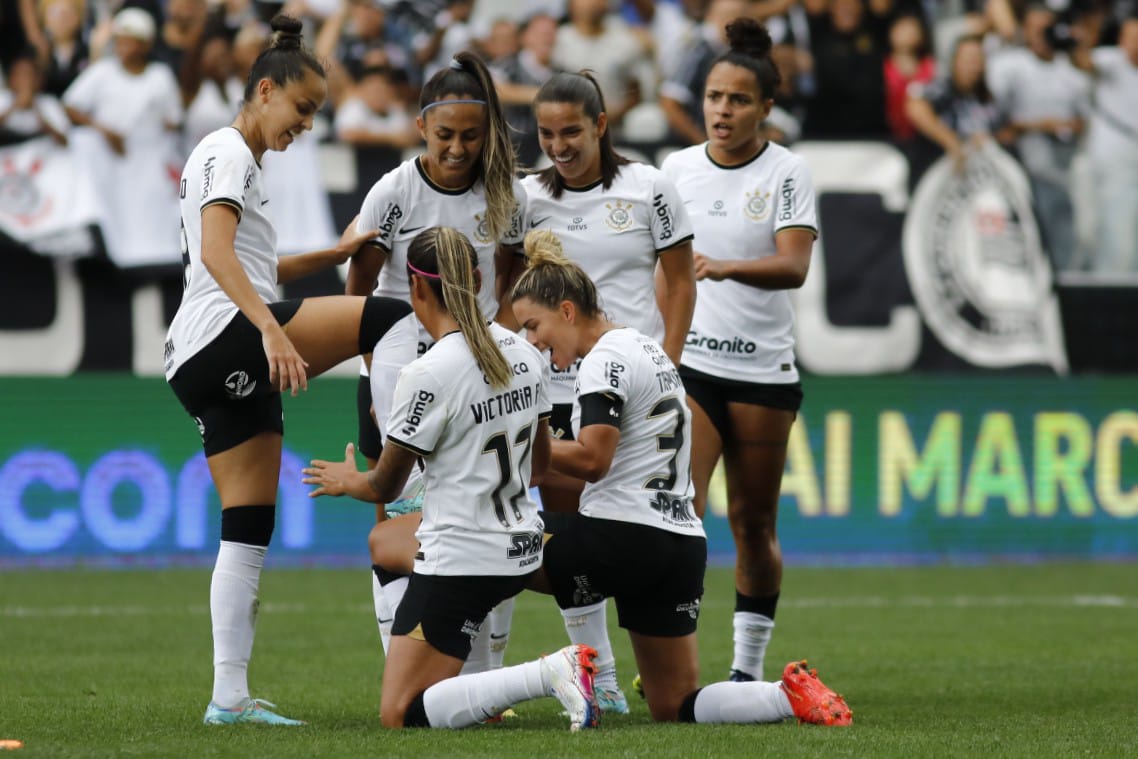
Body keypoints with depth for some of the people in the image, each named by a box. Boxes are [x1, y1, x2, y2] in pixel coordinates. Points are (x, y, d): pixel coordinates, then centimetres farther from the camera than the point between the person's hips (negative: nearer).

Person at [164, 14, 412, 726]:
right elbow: (217, 254, -20)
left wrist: (334, 254, 27)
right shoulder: (226, 153, -3)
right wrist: (270, 328, -32)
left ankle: (230, 695, 1)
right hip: (223, 338, -10)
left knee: (249, 528, 4)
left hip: (209, 372, 10)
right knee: (391, 319, -18)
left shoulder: (243, 160, 28)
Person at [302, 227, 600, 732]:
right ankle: (481, 681, 25)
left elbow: (385, 487, -7)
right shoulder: (523, 353, 3)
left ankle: (549, 675, -20)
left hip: (459, 564, -9)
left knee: (399, 716, -4)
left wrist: (347, 481, 16)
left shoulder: (427, 376, -19)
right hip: (521, 550, 9)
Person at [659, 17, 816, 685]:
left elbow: (795, 266, -18)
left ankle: (749, 667, 20)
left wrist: (727, 267, -35)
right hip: (688, 362, 1)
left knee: (754, 524, 6)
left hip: (764, 370, -1)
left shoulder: (787, 173, -4)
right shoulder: (677, 168, 6)